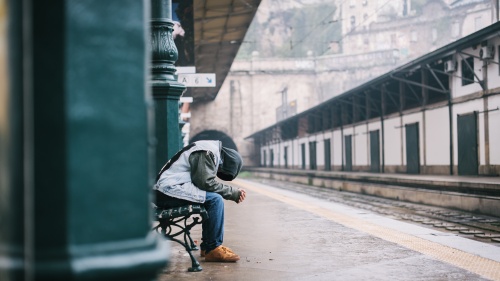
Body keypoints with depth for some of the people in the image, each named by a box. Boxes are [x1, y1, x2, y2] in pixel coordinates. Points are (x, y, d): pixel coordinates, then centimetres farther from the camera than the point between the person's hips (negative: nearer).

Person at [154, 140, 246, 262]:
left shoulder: (209, 151, 19)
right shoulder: (207, 152, -12)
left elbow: (204, 182, 16)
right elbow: (206, 182, -18)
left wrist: (234, 193, 5)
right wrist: (233, 192, -9)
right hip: (169, 189, -10)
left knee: (211, 199, 11)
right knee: (215, 199, -17)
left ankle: (207, 246, 12)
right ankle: (213, 249, -13)